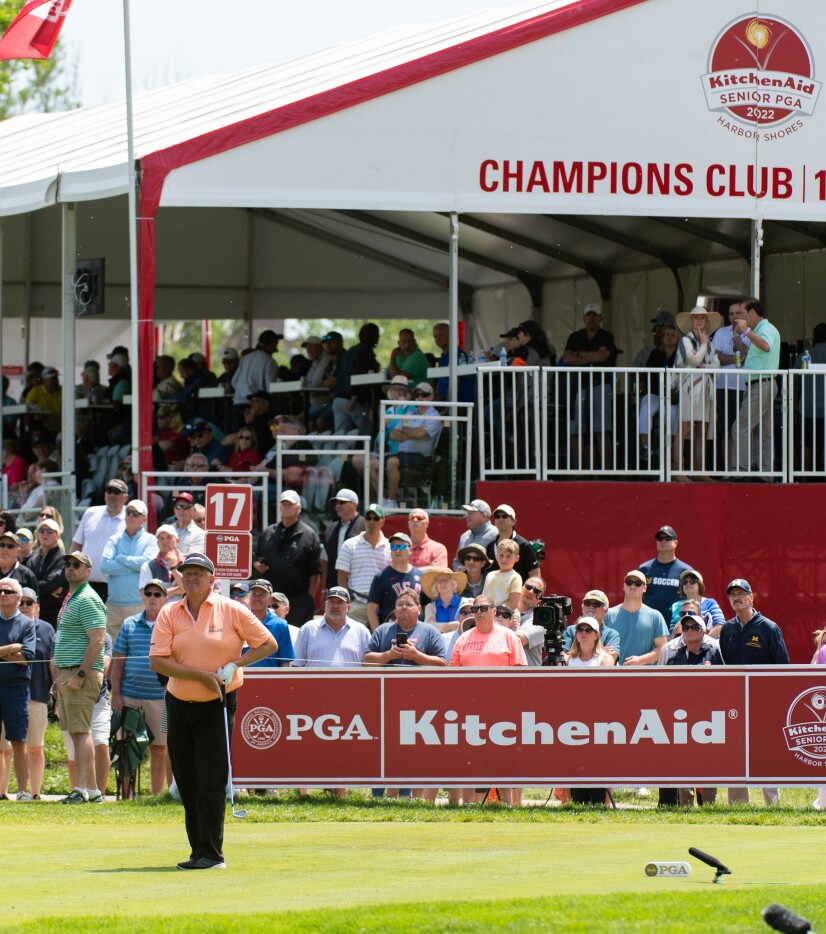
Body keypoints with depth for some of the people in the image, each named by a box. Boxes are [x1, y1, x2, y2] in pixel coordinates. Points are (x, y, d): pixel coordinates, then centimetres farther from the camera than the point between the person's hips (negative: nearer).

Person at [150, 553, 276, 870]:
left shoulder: (232, 611, -2)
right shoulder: (169, 614, 3)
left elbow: (268, 644, 3)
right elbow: (157, 662, -7)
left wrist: (235, 664, -10)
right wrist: (200, 675, -16)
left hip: (217, 706, -4)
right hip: (179, 704, 4)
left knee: (211, 782, -10)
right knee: (187, 783, 5)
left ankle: (212, 853, -9)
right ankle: (198, 849, 13)